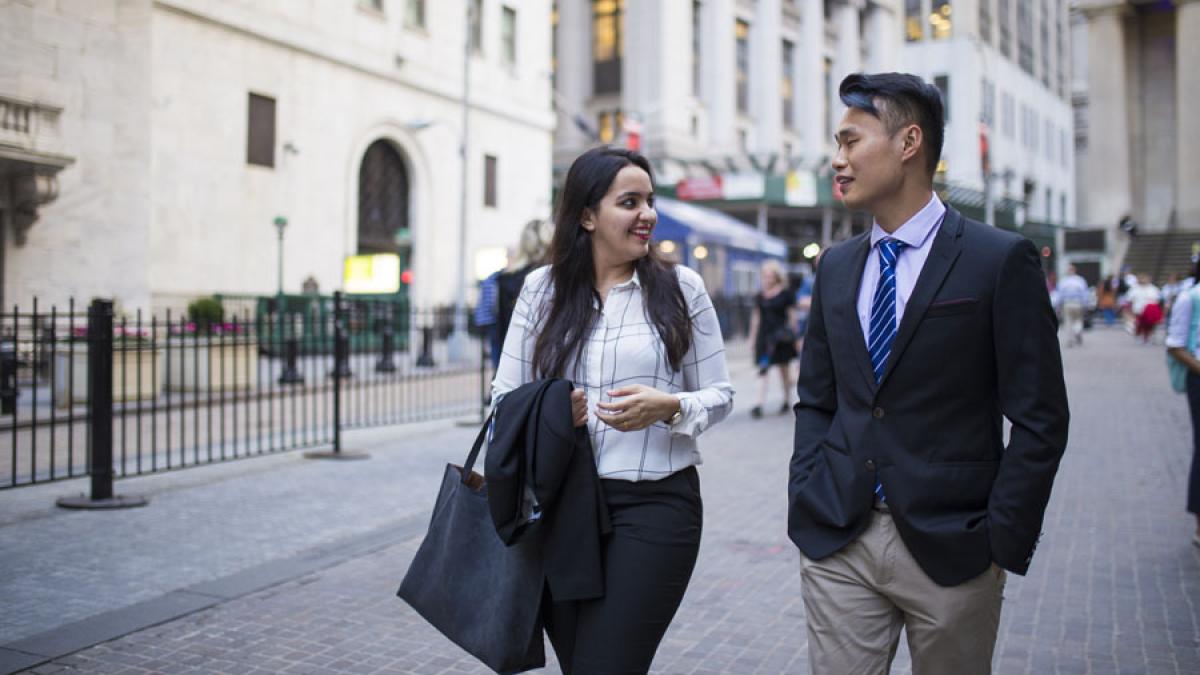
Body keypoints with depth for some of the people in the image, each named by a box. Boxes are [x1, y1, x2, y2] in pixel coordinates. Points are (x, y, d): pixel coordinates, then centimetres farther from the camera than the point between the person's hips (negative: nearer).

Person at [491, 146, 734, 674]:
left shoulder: (681, 287, 0)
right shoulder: (542, 288, 5)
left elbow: (718, 394, 5)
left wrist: (669, 407, -16)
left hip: (655, 505, -2)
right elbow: (506, 396, 7)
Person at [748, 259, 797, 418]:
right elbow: (756, 317, 14)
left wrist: (791, 333, -2)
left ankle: (787, 401, 24)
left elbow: (792, 315, 2)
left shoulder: (786, 294, -2)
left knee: (784, 369, 9)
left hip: (781, 337, -2)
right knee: (763, 369, -6)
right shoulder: (760, 297, 8)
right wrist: (753, 337, 12)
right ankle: (759, 404, -13)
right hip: (764, 336, 2)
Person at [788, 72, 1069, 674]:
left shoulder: (1001, 260, -7)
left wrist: (1002, 542, -10)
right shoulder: (836, 267, 9)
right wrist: (805, 508, 2)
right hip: (836, 545, 4)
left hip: (950, 550, -3)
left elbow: (1039, 420, -7)